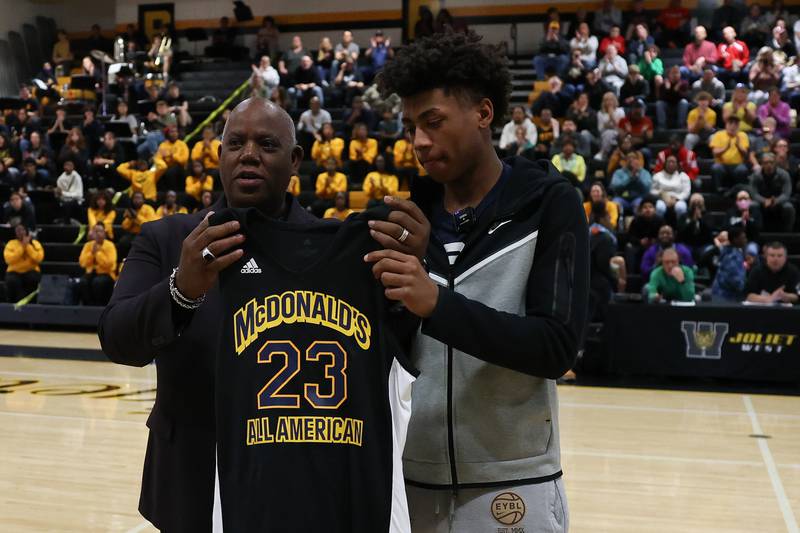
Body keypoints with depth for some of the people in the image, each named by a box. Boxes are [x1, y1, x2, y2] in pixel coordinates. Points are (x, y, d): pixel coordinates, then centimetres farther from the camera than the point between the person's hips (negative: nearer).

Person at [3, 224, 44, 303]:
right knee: (12, 281, -34)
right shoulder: (11, 244, 0)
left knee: (33, 278, -34)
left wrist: (28, 245, -15)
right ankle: (14, 303, -15)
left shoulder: (35, 243, 2)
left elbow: (39, 258, -15)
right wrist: (22, 246, -16)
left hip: (31, 271, 1)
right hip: (15, 272, 0)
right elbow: (9, 260, -17)